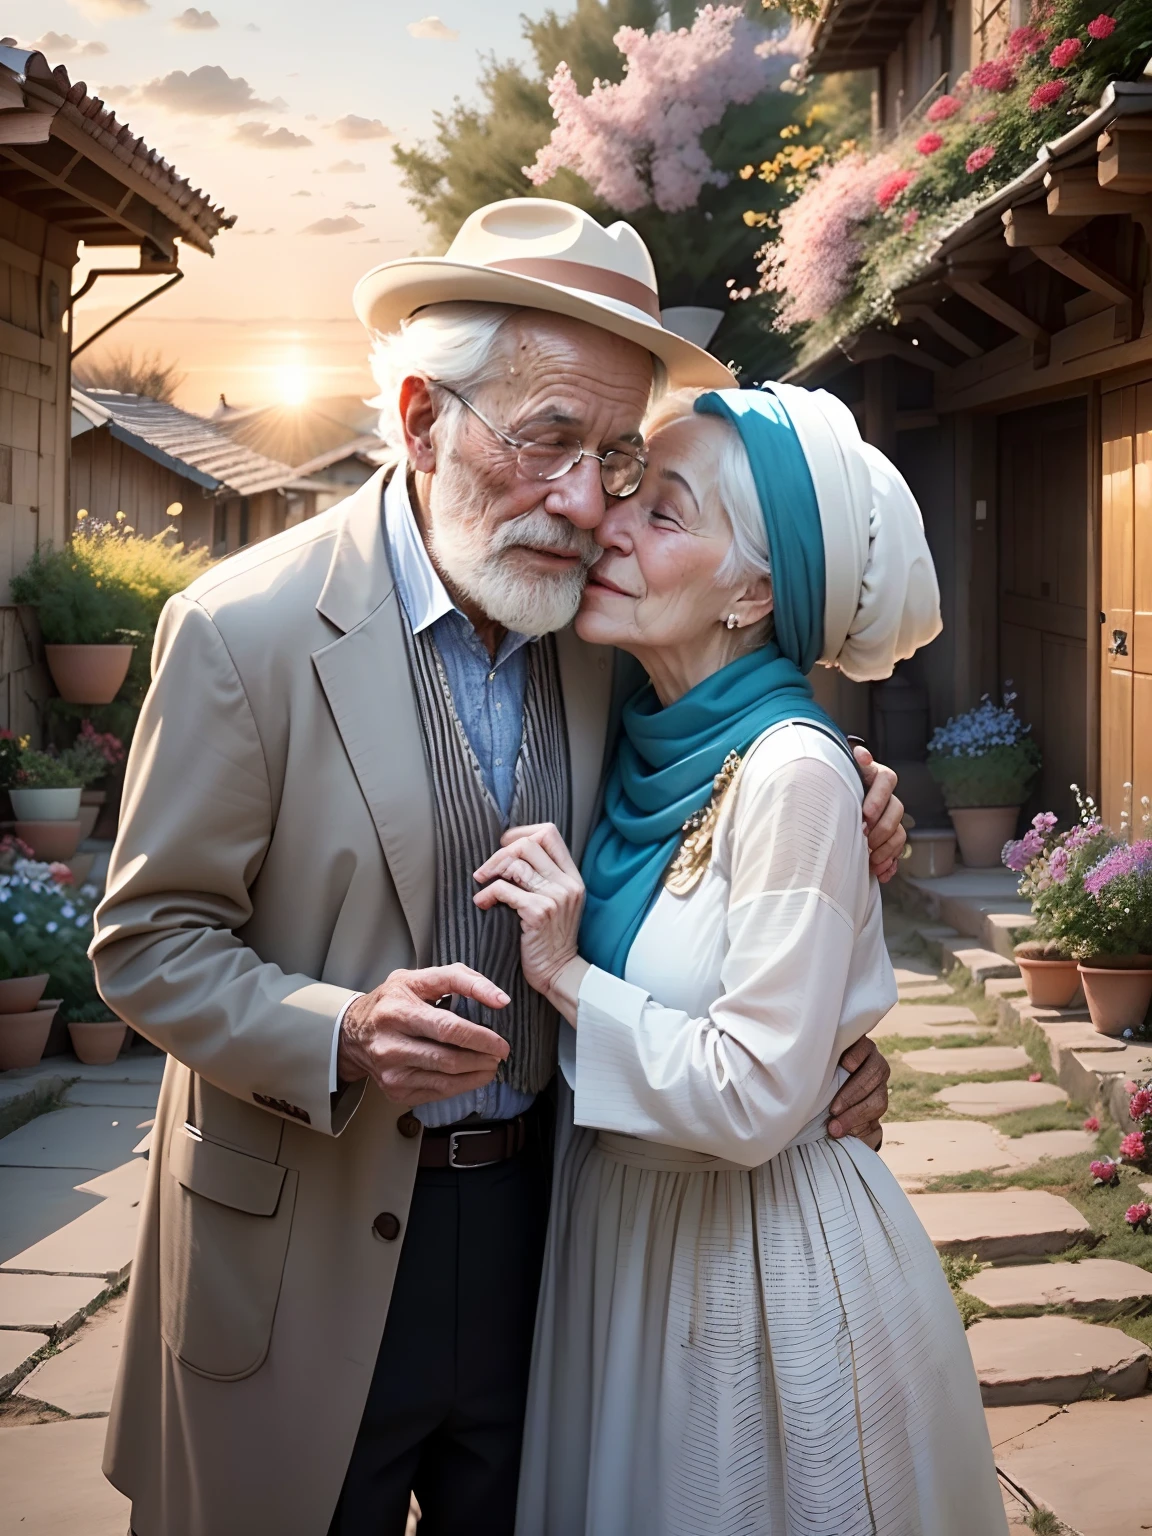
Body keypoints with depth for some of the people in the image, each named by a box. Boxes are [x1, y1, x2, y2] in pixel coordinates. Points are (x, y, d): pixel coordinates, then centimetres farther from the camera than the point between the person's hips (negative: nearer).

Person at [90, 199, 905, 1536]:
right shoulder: (245, 628, -15)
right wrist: (342, 1035, -28)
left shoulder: (599, 634, 0)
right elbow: (148, 943, -11)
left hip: (537, 1218, 4)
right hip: (305, 1254, -4)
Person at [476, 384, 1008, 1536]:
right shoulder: (648, 746, 0)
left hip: (765, 1266, -7)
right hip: (615, 1226, 7)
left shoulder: (791, 772, -23)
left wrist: (567, 974, -21)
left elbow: (752, 1101, -24)